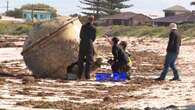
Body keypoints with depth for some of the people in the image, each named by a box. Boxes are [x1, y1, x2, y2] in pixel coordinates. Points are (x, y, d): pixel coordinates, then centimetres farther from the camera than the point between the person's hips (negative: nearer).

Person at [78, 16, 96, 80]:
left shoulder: (83, 26, 3)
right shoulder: (93, 28, -5)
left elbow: (80, 36, 11)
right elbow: (94, 37, 3)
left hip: (82, 44, 3)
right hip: (89, 45, -3)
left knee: (81, 60, 10)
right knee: (89, 60, 3)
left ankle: (79, 75, 11)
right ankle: (87, 75, -1)